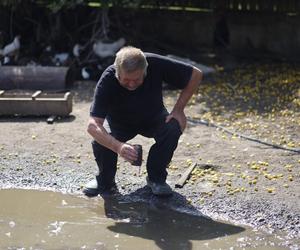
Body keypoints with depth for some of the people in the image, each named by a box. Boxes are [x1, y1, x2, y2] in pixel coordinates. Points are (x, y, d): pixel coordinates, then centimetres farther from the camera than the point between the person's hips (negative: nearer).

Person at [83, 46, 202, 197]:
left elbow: (196, 75, -17)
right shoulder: (107, 81, -34)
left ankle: (156, 178, -5)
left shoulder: (156, 65, -31)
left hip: (153, 119, 1)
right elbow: (93, 125, -41)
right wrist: (118, 147, -57)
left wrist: (178, 110, -20)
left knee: (173, 129, -29)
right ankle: (105, 181, 2)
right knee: (100, 142, -29)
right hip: (120, 123, -1)